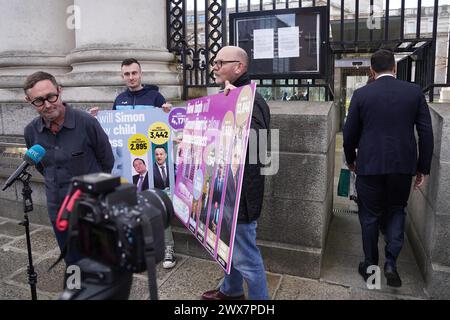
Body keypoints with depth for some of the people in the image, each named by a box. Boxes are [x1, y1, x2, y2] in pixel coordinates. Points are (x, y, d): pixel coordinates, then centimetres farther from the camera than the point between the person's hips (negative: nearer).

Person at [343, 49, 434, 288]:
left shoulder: (361, 94, -4)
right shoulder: (415, 92, 0)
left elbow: (349, 133, -1)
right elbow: (426, 133, 0)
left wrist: (351, 160, 16)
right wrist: (423, 168, 7)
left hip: (370, 165, -1)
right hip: (403, 165, 2)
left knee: (370, 215, 12)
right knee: (396, 211, 20)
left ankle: (370, 265, 24)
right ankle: (391, 262, 13)